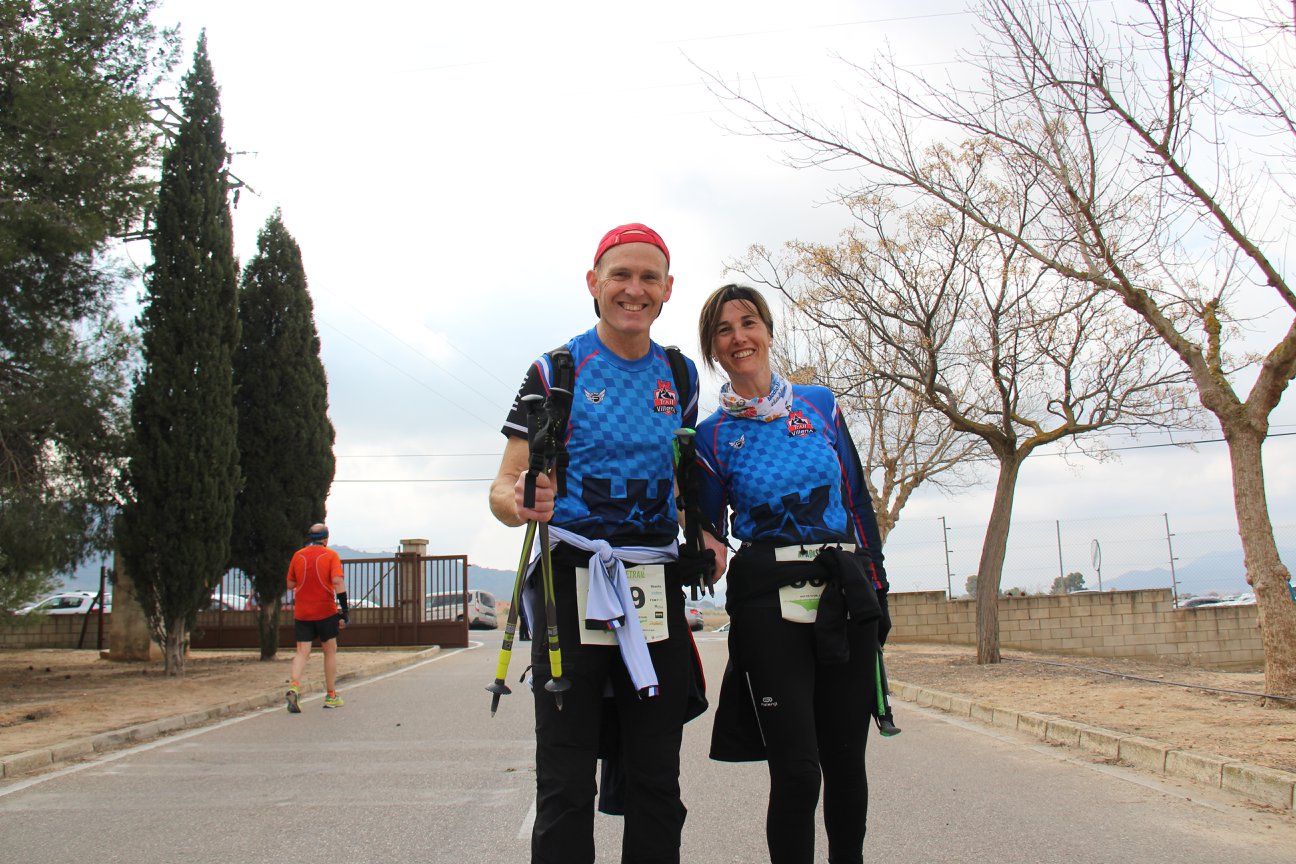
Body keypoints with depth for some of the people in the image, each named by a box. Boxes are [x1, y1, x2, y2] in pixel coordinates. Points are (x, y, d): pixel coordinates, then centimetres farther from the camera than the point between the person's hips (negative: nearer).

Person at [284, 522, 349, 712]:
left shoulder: (298, 556, 6)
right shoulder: (331, 556, -4)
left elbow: (290, 584, 12)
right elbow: (338, 582, -16)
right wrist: (344, 610, -15)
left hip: (301, 612, 2)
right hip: (326, 611, -2)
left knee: (302, 652, 1)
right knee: (330, 651, 11)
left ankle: (294, 686, -24)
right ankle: (331, 696, 14)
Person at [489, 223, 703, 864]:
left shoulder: (679, 376, 13)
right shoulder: (556, 371, 0)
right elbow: (504, 487, -3)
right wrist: (520, 504, -27)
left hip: (657, 584, 4)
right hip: (571, 577, -3)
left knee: (657, 785, 9)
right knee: (566, 786, -2)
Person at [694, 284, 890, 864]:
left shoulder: (819, 404, 10)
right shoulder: (713, 435, 5)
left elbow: (857, 499, 12)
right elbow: (707, 524, 11)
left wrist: (876, 584, 9)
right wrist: (710, 549, -12)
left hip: (846, 595, 2)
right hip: (769, 600, -2)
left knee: (846, 759, 9)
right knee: (796, 769, -6)